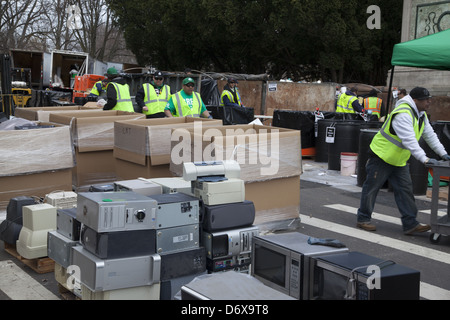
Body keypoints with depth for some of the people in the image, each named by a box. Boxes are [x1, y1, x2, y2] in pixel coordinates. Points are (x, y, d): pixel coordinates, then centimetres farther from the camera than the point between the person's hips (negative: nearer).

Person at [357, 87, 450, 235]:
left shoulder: (421, 115, 6)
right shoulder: (403, 114, -27)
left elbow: (430, 135, 12)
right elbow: (409, 141, -35)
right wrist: (424, 159, -38)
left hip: (399, 160, 9)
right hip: (382, 156, -9)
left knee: (405, 190, 3)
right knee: (372, 188, 2)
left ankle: (410, 224, 5)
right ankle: (363, 219, 14)